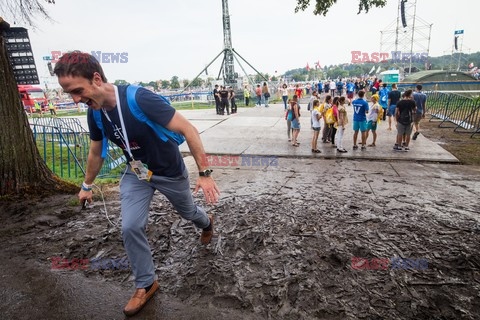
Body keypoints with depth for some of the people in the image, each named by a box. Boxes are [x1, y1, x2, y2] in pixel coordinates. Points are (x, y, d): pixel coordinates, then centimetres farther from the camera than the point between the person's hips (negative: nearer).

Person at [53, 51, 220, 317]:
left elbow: (188, 130, -29)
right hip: (136, 173, 5)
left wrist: (204, 173, -30)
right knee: (130, 227, -6)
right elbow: (96, 151, 8)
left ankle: (207, 222, 58)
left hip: (170, 172, -4)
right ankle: (146, 284, 19)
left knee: (187, 212, 19)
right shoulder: (94, 113, -10)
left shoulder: (139, 98, -33)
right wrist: (87, 185, 20)